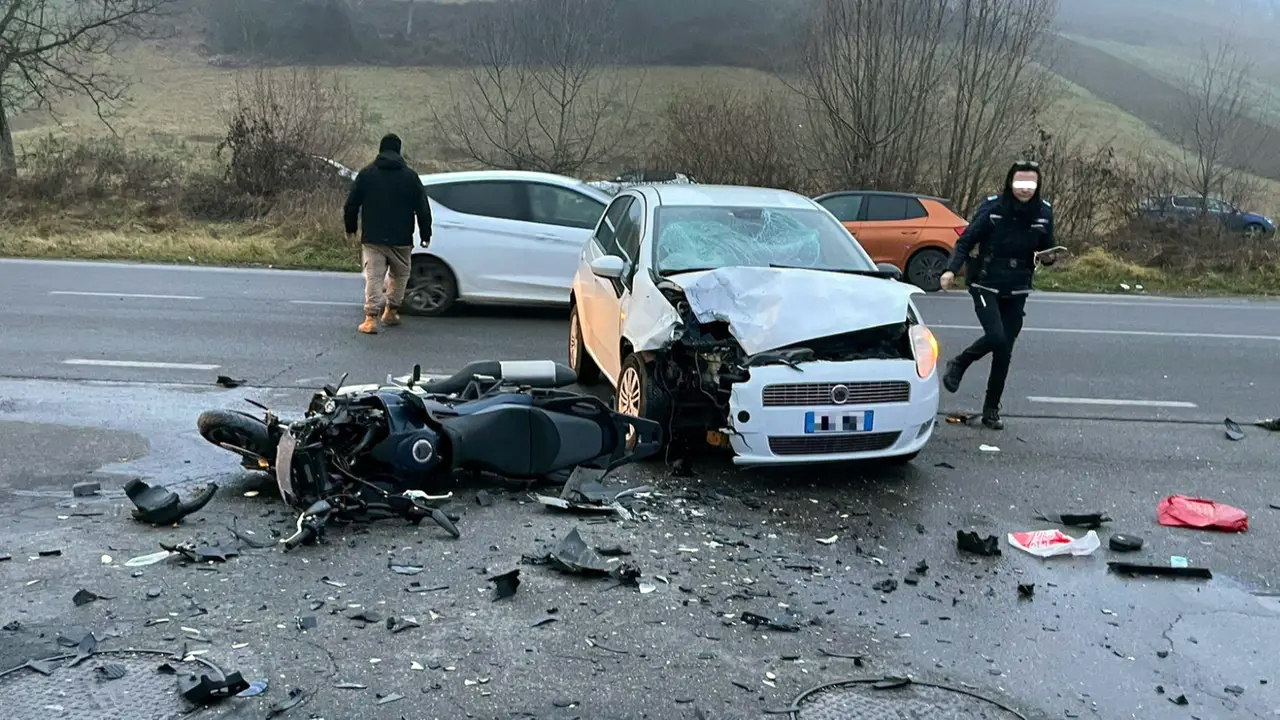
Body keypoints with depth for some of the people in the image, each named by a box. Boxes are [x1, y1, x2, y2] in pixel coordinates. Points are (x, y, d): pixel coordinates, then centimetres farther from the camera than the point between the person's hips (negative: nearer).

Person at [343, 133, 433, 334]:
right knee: (399, 275, 19)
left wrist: (350, 228, 20)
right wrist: (425, 235, 8)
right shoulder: (410, 176, 1)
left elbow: (351, 204, 7)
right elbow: (423, 208, 1)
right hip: (401, 239, 0)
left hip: (372, 238, 0)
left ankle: (371, 318, -13)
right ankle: (391, 311, 24)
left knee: (373, 277, -2)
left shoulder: (366, 174, 4)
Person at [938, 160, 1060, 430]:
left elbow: (1046, 249, 13)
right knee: (995, 336, -23)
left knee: (1005, 352, 4)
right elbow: (966, 241, -9)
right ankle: (959, 364, 8)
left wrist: (1048, 257, -11)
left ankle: (991, 410, 17)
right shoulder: (992, 207, -11)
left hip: (1017, 291, 3)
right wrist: (952, 269, -23)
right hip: (986, 285, -3)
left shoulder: (1044, 212, 0)